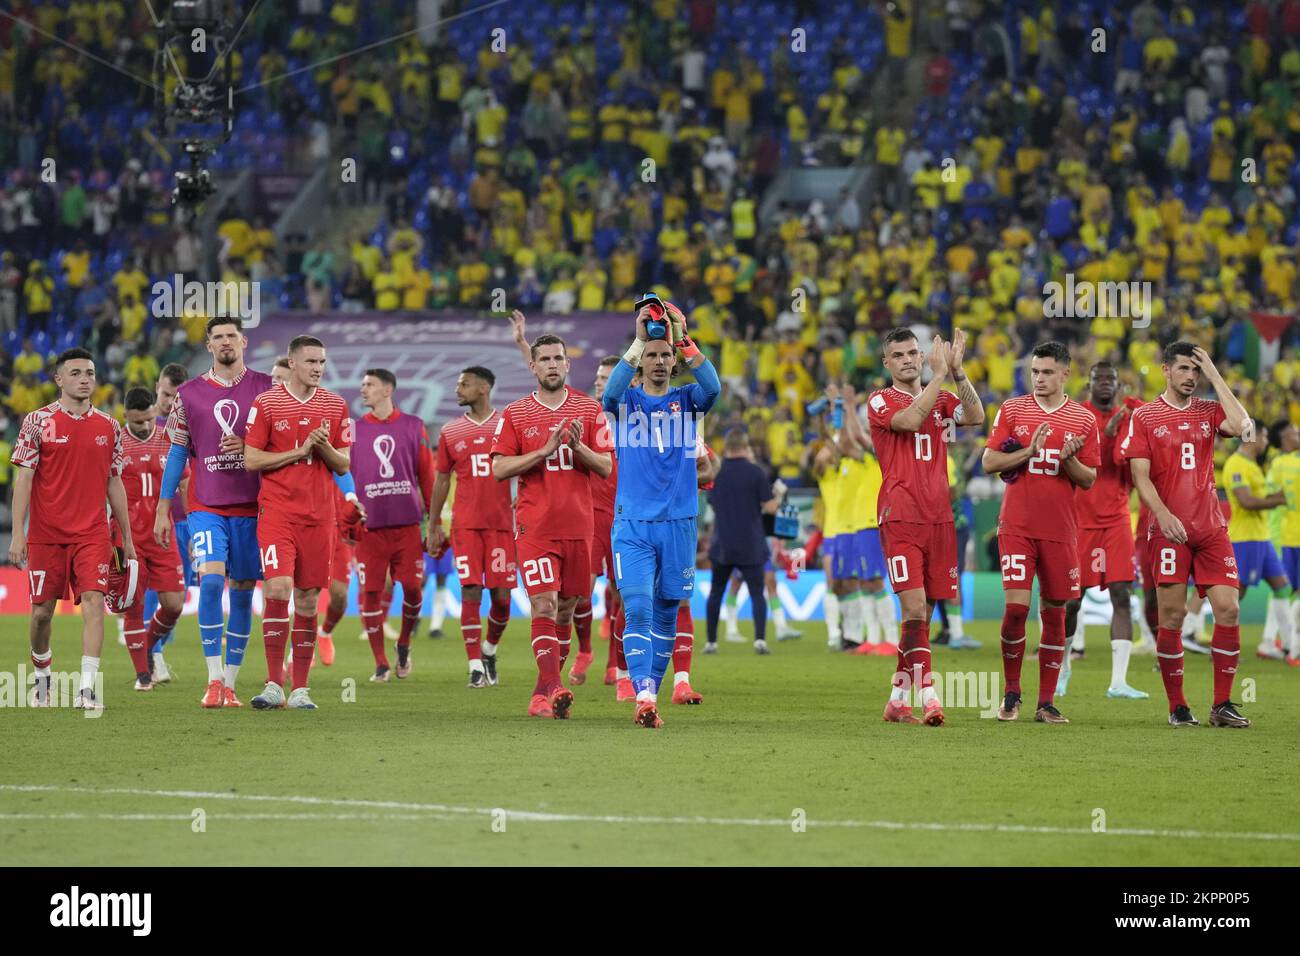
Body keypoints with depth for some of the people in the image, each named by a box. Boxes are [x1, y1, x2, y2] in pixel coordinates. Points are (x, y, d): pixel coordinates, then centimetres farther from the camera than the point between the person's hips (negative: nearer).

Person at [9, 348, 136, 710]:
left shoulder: (108, 427, 8)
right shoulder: (38, 421, -1)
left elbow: (114, 483, 14)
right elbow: (23, 478, -3)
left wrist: (127, 538, 14)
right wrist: (17, 534, -10)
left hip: (92, 534, 1)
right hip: (46, 534, -1)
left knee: (94, 602, -13)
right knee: (43, 609, 6)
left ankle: (87, 688, -16)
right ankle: (41, 678, 30)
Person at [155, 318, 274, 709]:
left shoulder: (266, 388, 4)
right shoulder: (190, 394, 6)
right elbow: (177, 453, 9)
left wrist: (250, 446, -13)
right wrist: (162, 510, 6)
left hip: (250, 507, 1)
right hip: (206, 507, -1)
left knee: (242, 591, 3)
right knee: (210, 580, -18)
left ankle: (230, 683, 11)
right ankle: (214, 680, -15)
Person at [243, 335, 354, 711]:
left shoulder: (336, 406, 9)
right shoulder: (266, 404, 1)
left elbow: (344, 465, 10)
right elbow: (251, 460, -3)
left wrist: (324, 447, -10)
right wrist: (300, 451, -10)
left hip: (318, 514, 3)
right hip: (277, 510, -3)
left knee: (307, 597, 3)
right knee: (278, 588, -17)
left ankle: (300, 689, 8)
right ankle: (274, 683, -12)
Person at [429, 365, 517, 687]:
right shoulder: (450, 432, 9)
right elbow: (441, 481, 15)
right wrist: (433, 526, 12)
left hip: (501, 523, -1)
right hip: (465, 524, 1)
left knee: (501, 595, -1)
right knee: (471, 592, -8)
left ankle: (489, 649, 26)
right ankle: (476, 667, -7)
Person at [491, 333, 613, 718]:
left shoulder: (589, 410, 7)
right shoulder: (514, 414, 3)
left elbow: (605, 467, 4)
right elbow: (499, 469, -4)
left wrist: (577, 446, -15)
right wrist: (546, 449, -15)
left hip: (578, 524, 3)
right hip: (535, 525, -3)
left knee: (565, 609, 7)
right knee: (544, 606, -14)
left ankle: (542, 692, 18)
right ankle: (553, 690, -21)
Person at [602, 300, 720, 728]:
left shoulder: (686, 400, 8)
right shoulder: (627, 400, 5)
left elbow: (712, 387, -14)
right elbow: (610, 393, -19)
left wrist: (683, 339, -20)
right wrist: (638, 340, -24)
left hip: (678, 524, 2)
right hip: (633, 525, -2)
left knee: (666, 613, 7)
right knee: (638, 611, -14)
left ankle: (652, 691, 16)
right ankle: (644, 697, -22)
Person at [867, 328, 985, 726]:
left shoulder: (941, 399, 16)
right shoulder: (880, 401, 2)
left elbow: (976, 416, -3)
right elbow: (910, 419, -19)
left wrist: (957, 372, -9)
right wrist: (939, 374, -14)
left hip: (938, 518, 5)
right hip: (900, 518, -5)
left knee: (923, 614, 6)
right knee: (914, 608, -15)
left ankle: (898, 700, 14)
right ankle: (928, 697, -20)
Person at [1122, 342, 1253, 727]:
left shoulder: (1208, 411, 11)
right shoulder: (1144, 417, 3)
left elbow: (1241, 426, -10)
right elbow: (1140, 475, -3)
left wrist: (1215, 376, -4)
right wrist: (1163, 514, -18)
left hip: (1211, 528, 3)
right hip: (1169, 529, -3)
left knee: (1228, 609, -5)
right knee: (1172, 615, -3)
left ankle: (1222, 705, 2)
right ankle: (1176, 706, 6)